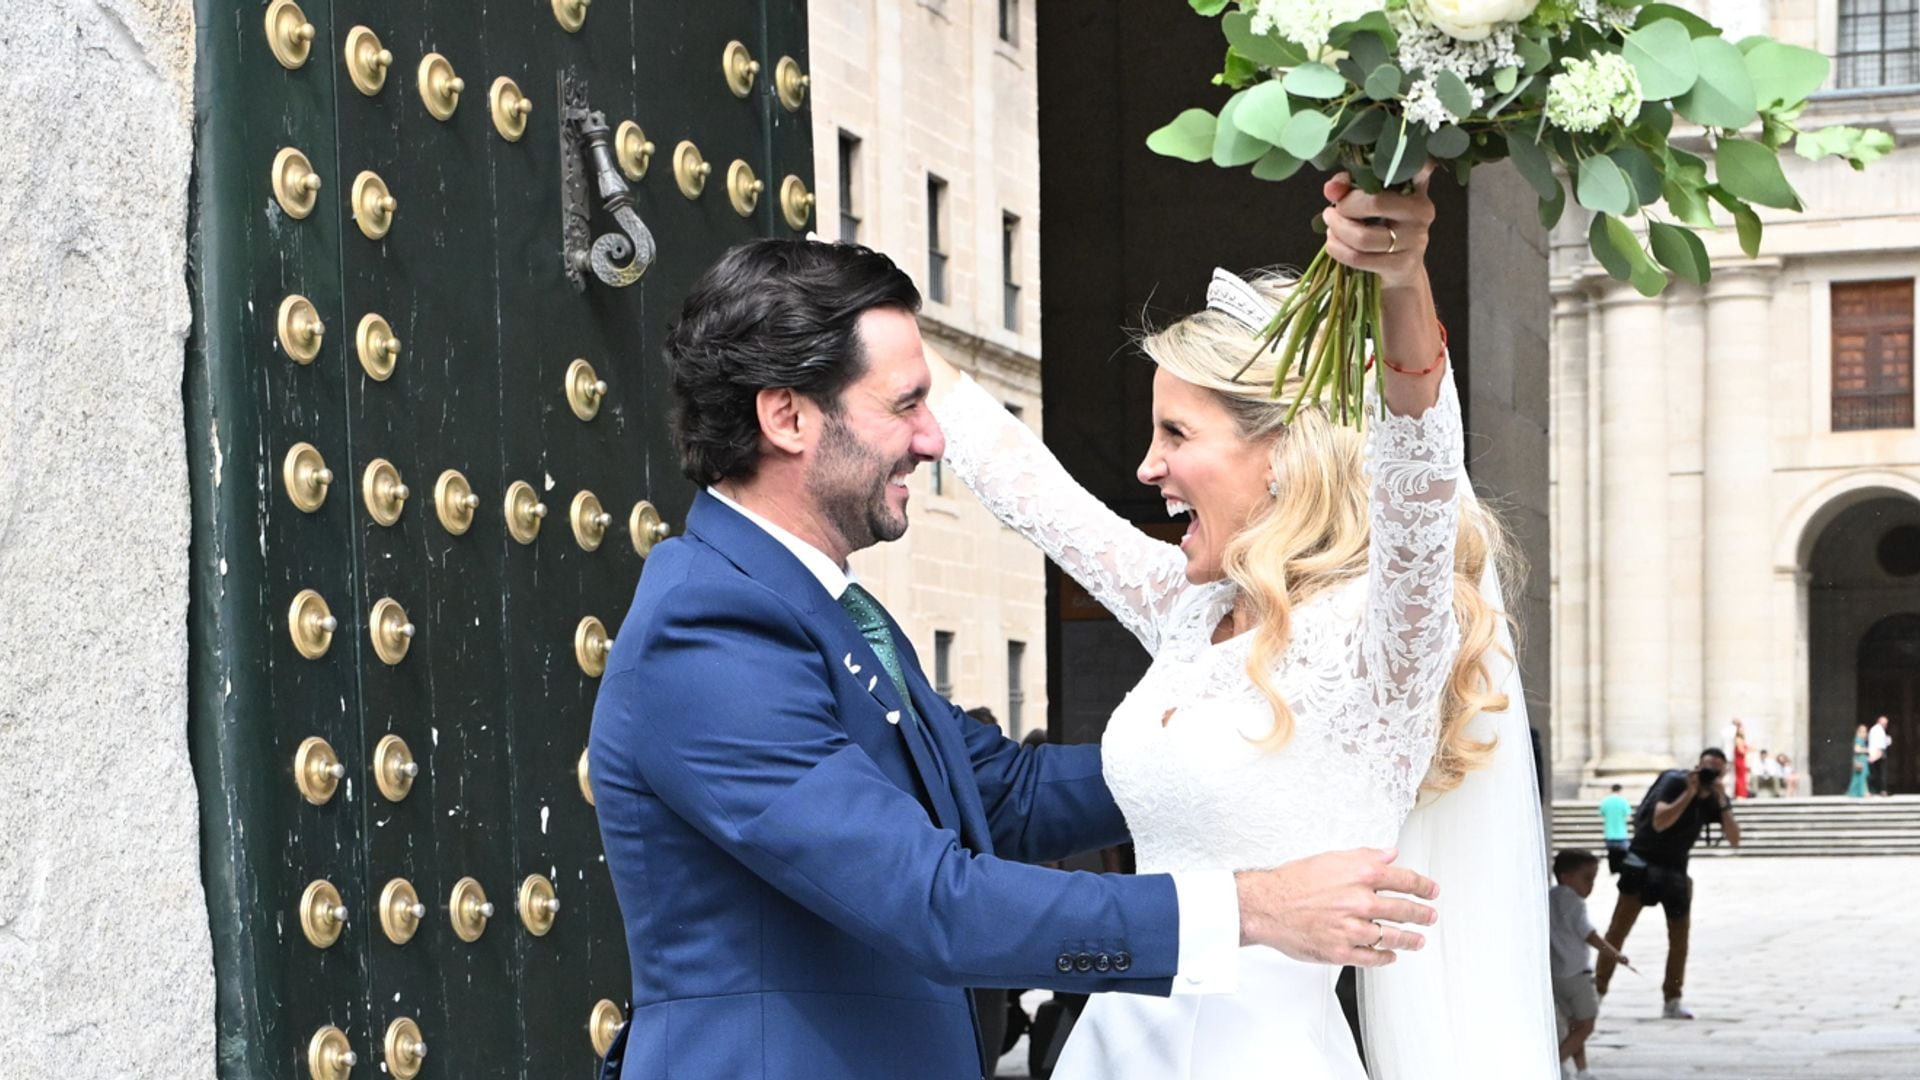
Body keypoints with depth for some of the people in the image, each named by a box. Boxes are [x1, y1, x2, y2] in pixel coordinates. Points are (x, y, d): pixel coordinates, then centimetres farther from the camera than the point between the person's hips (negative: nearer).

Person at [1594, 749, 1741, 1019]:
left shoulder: (1716, 799, 0)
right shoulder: (1674, 781, -13)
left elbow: (1734, 839, -11)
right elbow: (1659, 822, -26)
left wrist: (1722, 802, -22)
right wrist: (1690, 792, -28)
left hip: (1676, 869, 5)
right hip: (1643, 862, -5)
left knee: (1680, 934, 1)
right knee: (1619, 929, -7)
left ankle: (1672, 1001, 8)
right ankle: (1597, 989, -3)